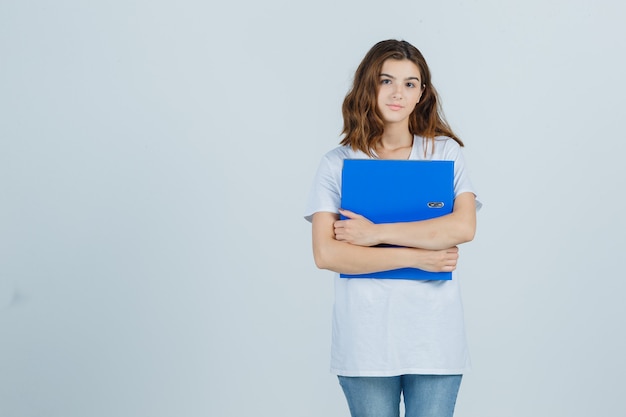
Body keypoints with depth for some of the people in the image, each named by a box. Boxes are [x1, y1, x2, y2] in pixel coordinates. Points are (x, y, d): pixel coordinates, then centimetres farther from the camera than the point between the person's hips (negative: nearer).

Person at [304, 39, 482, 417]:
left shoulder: (446, 152, 5)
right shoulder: (338, 163, 1)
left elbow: (464, 227, -11)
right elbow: (325, 253, -9)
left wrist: (376, 233, -13)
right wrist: (416, 256, -12)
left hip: (435, 339, 1)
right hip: (366, 340, 0)